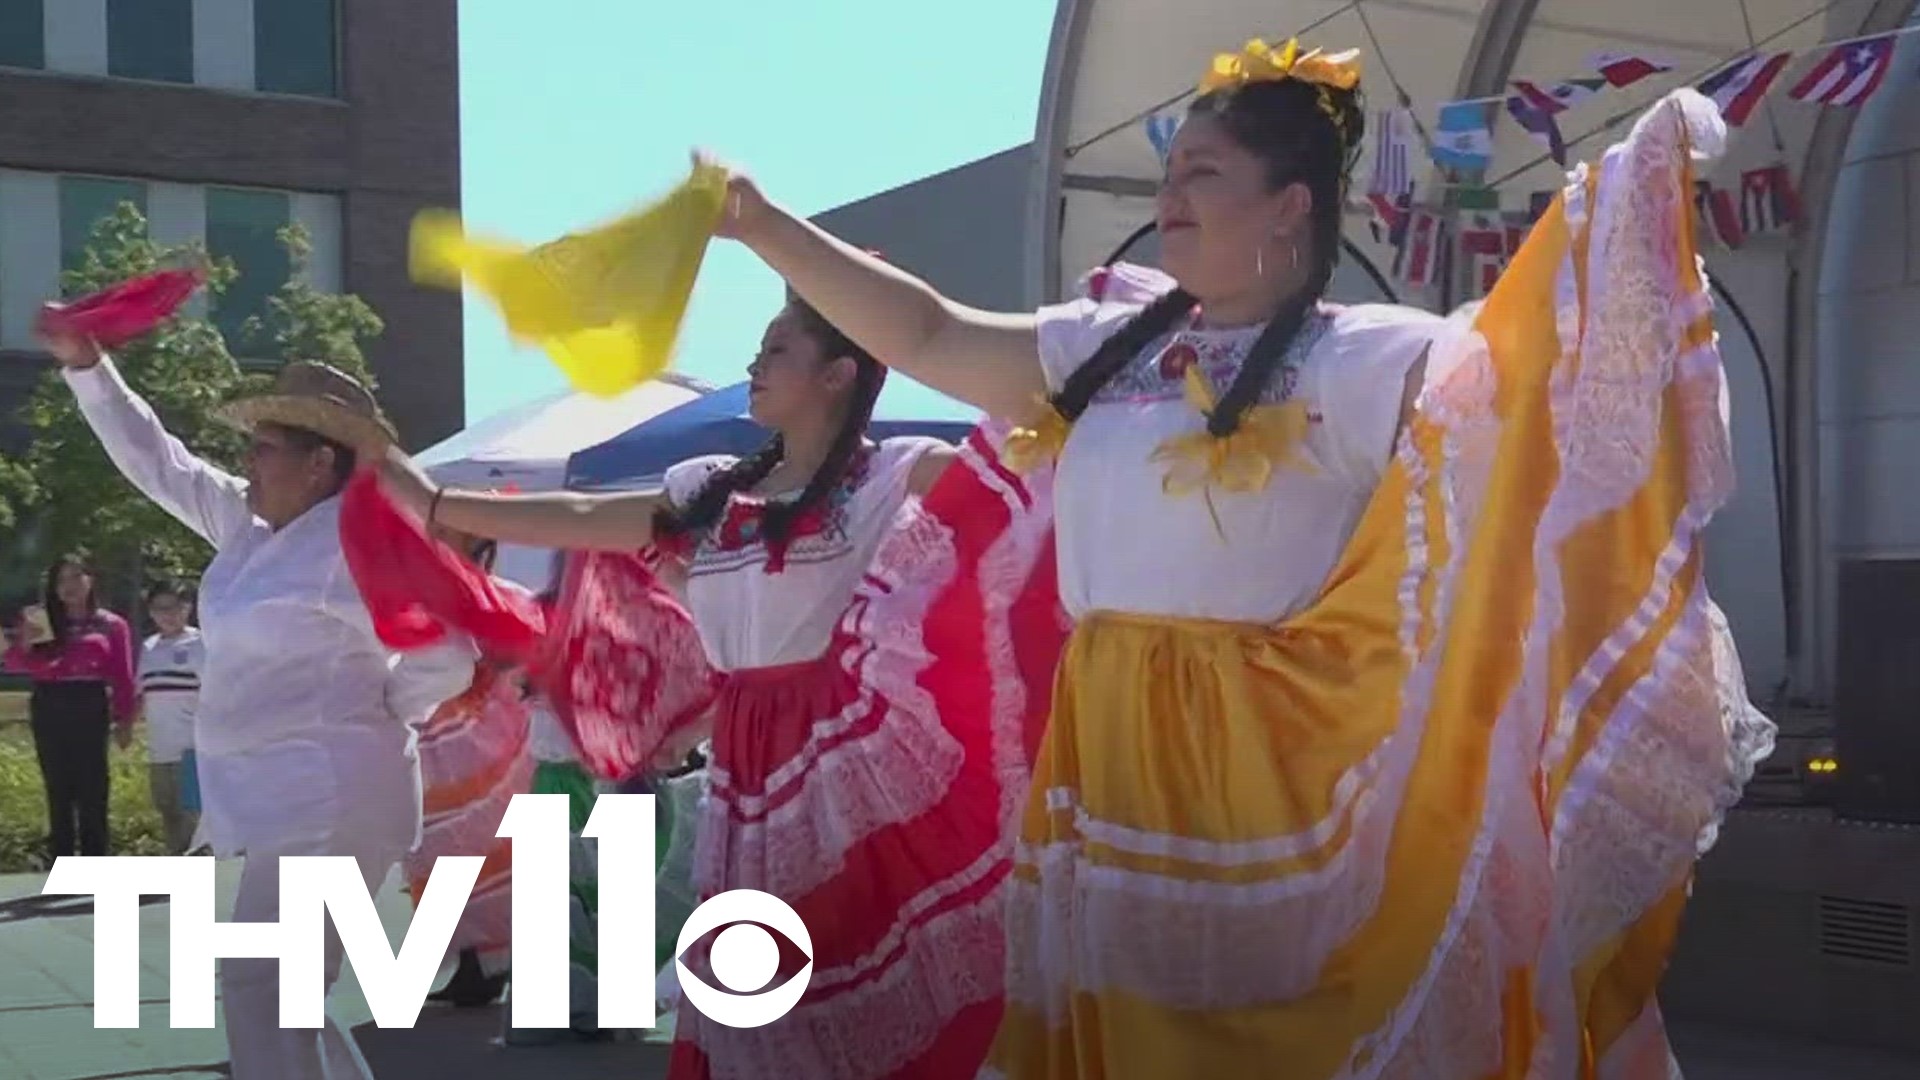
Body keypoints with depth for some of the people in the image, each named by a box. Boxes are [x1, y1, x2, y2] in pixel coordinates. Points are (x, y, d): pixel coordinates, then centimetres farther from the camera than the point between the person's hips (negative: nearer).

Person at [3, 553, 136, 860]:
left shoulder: (112, 625, 5)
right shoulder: (41, 622, 11)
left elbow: (123, 677, 2)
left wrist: (125, 720, -4)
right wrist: (25, 642, -15)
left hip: (91, 709, -2)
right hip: (50, 710, 2)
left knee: (92, 790, -3)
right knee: (58, 791, 5)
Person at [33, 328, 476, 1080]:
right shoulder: (251, 527, 12)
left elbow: (447, 660, -17)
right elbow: (156, 461, 20)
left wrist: (369, 712, -5)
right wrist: (86, 366, 15)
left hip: (327, 802, -10)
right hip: (284, 800, 10)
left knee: (259, 993, -13)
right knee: (277, 996, 16)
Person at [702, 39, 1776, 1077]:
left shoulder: (1357, 358, -5)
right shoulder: (1111, 343, 13)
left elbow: (1508, 359, -18)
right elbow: (930, 336, 17)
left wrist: (1632, 184, -27)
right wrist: (766, 227, 18)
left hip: (1263, 758, -6)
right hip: (1109, 759, 6)